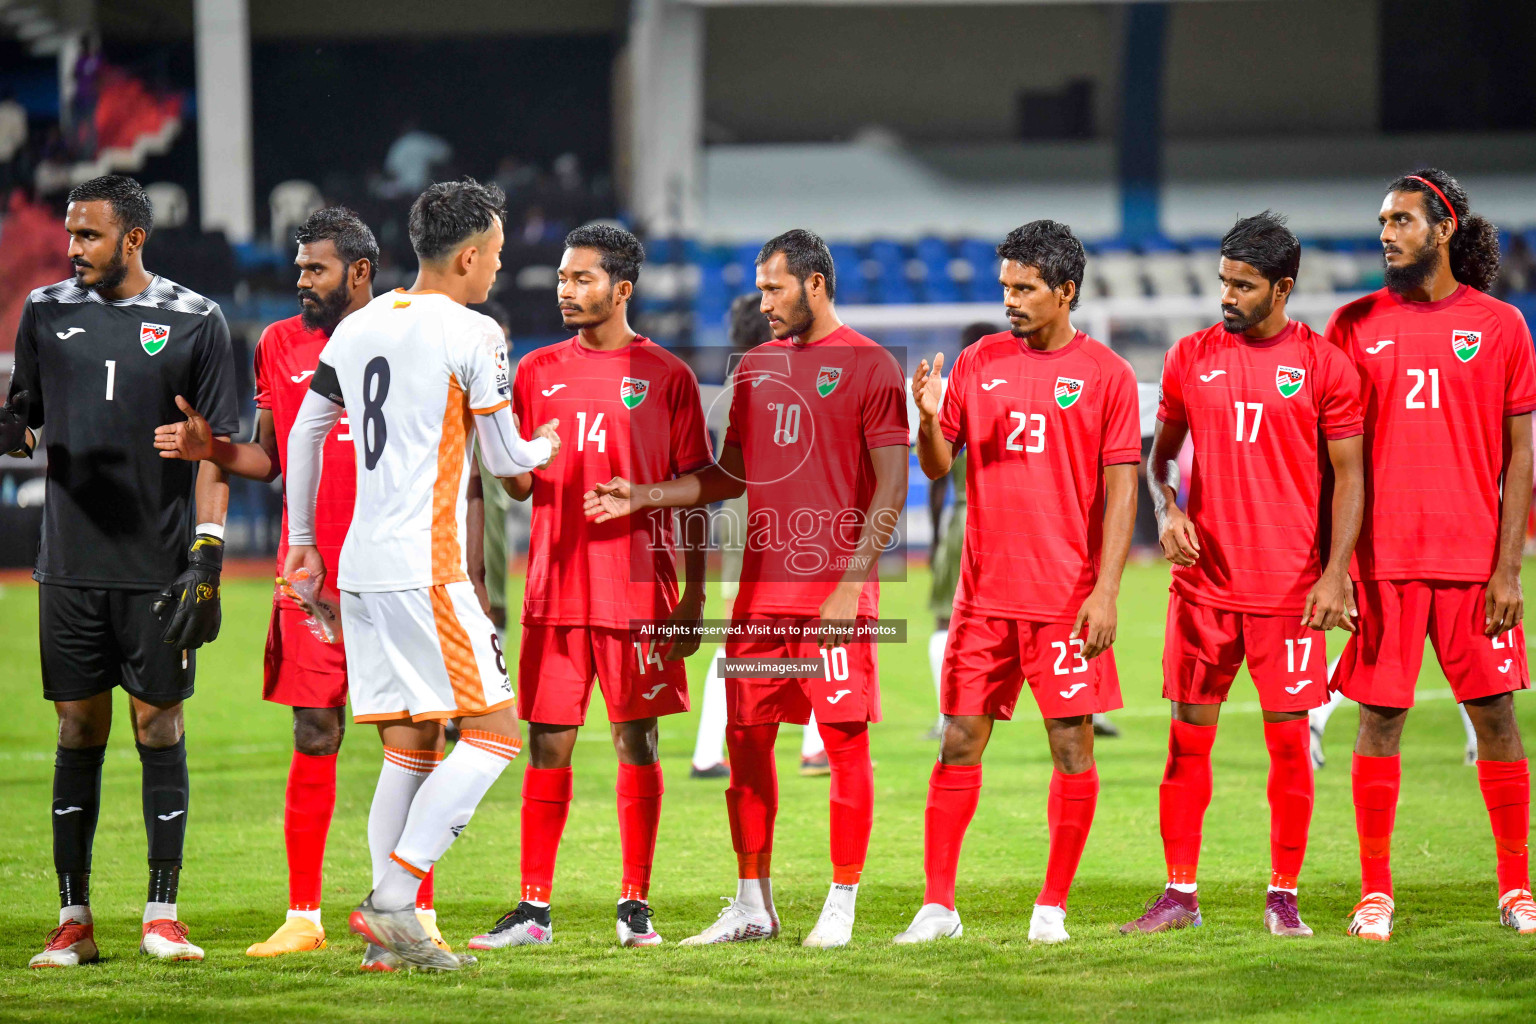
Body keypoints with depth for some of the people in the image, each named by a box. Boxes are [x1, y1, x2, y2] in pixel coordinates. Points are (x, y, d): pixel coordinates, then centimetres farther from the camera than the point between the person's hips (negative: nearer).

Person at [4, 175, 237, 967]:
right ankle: (73, 921, 9)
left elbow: (215, 447, -1)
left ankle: (161, 915, 7)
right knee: (79, 732, 5)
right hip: (70, 566, 2)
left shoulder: (193, 322, -1)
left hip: (159, 567, -2)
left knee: (159, 729, 0)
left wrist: (207, 553, -8)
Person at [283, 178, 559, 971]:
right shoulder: (472, 335, -7)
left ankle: (392, 924, 5)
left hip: (360, 570, 8)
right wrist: (546, 448, 22)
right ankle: (393, 901, -12)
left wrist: (301, 541, 30)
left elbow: (303, 433, 21)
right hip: (424, 570, -8)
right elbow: (502, 458, -1)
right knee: (492, 732, -4)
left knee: (409, 751, 11)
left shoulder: (357, 327, 14)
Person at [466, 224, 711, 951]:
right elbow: (517, 487, 11)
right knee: (548, 746, 1)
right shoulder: (538, 371, 10)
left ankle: (636, 906, 8)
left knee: (637, 742, 1)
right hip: (555, 586, 2)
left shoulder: (665, 375, 2)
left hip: (639, 586, -2)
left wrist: (694, 595, -3)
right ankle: (533, 910, 3)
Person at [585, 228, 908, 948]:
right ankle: (753, 907, 15)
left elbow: (891, 488, -7)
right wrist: (643, 497, 10)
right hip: (760, 589, 6)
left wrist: (851, 581, -14)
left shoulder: (869, 367, -3)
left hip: (835, 588, -6)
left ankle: (841, 908, 1)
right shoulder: (754, 368, 16)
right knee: (746, 738, 6)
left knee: (845, 739, -5)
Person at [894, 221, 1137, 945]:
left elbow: (1121, 489, -4)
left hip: (1066, 597, -3)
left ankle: (1052, 907, 8)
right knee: (959, 740, 1)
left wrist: (1105, 592, -11)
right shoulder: (979, 363, 8)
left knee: (1071, 743, -1)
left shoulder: (1106, 375, -1)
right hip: (985, 591, 3)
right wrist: (928, 417, -11)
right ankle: (937, 905, 6)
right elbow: (937, 466, 11)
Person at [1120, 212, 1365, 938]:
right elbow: (1161, 452, 16)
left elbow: (1347, 475, -1)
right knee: (1188, 735, 3)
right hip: (1204, 580, 2)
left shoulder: (1321, 365, -2)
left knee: (1288, 738, -1)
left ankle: (1283, 897, 9)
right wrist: (1166, 511, -4)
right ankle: (1179, 893, 11)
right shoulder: (1192, 357, 6)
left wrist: (1334, 574, -9)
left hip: (1290, 588, -2)